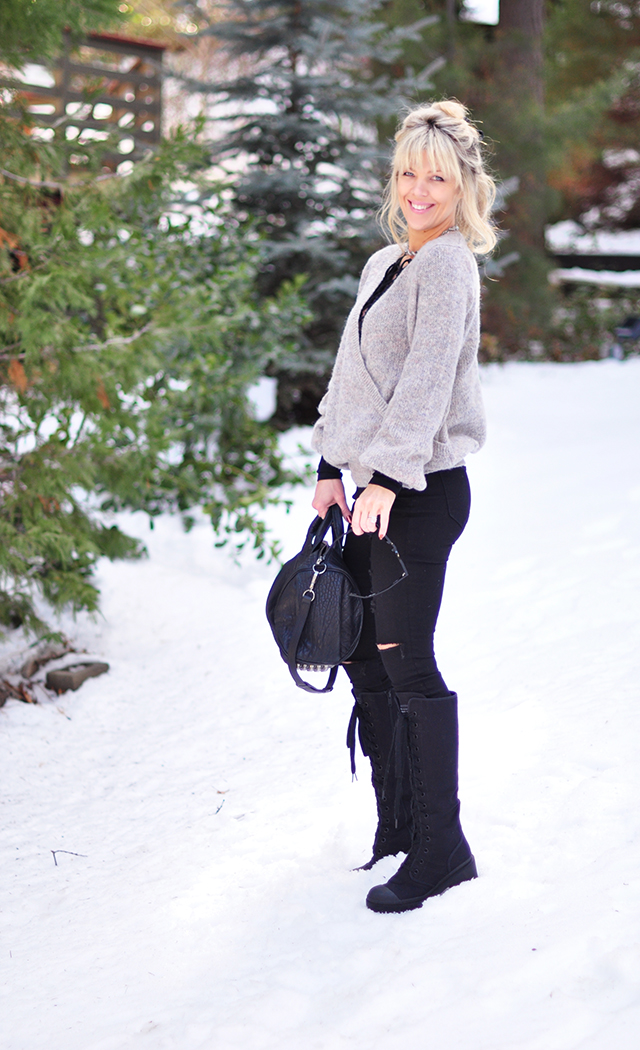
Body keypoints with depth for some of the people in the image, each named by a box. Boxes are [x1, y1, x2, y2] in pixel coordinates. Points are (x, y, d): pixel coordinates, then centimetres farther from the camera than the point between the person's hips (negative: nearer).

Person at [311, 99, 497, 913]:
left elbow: (428, 379, -19)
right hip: (376, 485, 9)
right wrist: (332, 466, 15)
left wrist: (387, 477, -25)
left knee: (407, 663, -8)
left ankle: (440, 848, 1)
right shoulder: (384, 264, 18)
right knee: (360, 652, 13)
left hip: (422, 490, -9)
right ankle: (398, 824, 26)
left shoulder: (446, 264, -9)